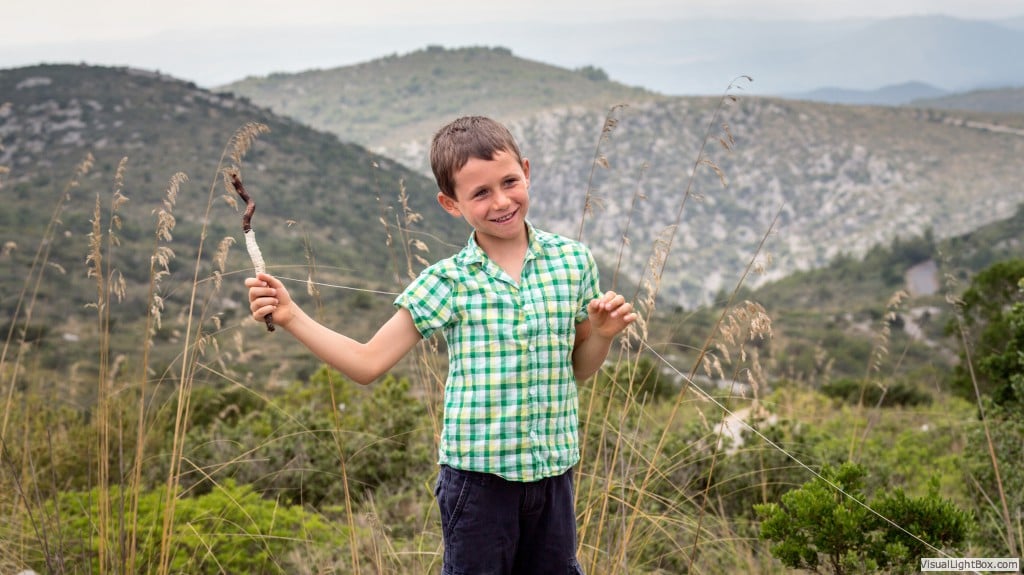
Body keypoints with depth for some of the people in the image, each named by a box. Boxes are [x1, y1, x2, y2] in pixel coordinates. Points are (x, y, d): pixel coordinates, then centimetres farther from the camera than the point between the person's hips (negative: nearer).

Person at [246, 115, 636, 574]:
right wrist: (290, 317, -13)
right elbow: (367, 363, -4)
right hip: (477, 473, -2)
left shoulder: (572, 260, 1)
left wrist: (603, 334, -7)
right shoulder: (447, 282, -7)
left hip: (553, 469, 3)